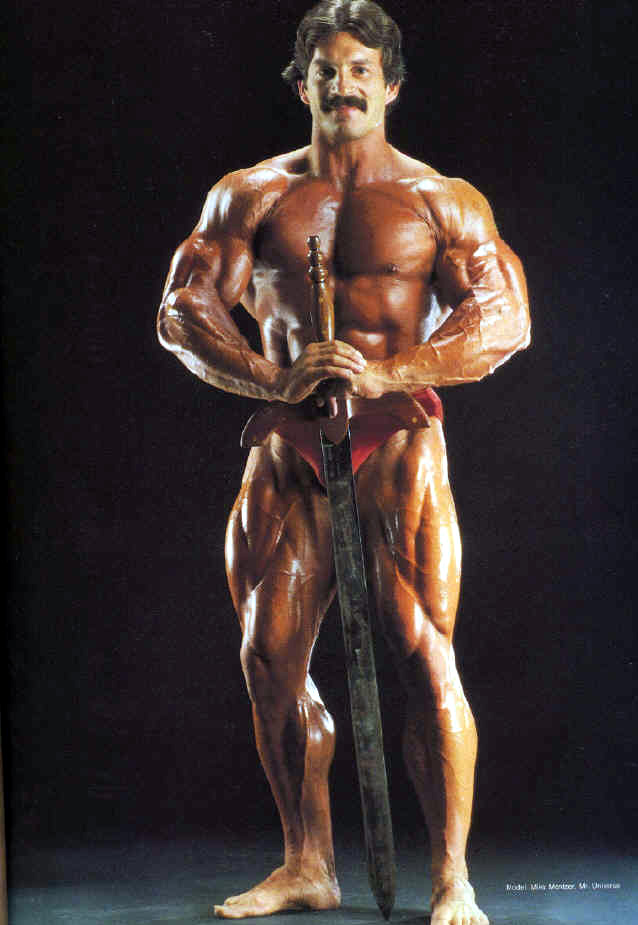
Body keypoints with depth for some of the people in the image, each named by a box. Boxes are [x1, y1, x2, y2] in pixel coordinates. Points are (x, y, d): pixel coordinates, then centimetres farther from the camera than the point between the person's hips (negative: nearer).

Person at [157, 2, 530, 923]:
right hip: (286, 449, 4)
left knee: (423, 658, -9)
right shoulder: (249, 196, 13)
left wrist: (387, 372, -17)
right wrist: (277, 379, -12)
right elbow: (184, 310, 5)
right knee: (270, 659, 4)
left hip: (399, 444, -3)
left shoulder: (441, 201, 6)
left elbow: (505, 319, -2)